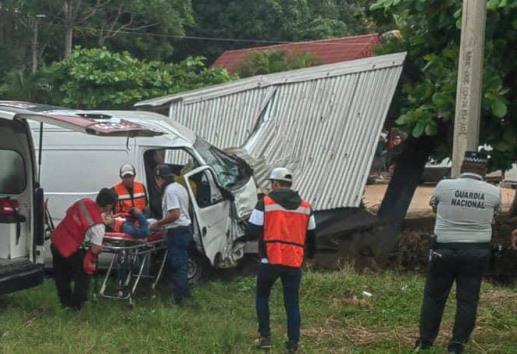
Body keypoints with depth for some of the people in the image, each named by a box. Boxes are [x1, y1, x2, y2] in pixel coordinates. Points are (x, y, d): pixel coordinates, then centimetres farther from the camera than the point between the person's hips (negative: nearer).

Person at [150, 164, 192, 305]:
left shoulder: (170, 190, -18)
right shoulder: (179, 187, 15)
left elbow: (175, 214, -25)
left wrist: (158, 223, -14)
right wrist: (162, 223, 19)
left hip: (177, 231, -10)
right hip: (185, 228, 10)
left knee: (176, 265, -5)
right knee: (181, 263, 17)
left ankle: (178, 297, -2)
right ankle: (183, 293, 25)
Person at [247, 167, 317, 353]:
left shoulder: (265, 203, -3)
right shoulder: (305, 206, 10)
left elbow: (252, 233, -5)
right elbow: (311, 237, 17)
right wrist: (310, 254, 35)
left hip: (271, 260, -3)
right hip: (294, 262, 3)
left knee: (262, 297, 16)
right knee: (292, 302, 10)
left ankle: (265, 337, 12)